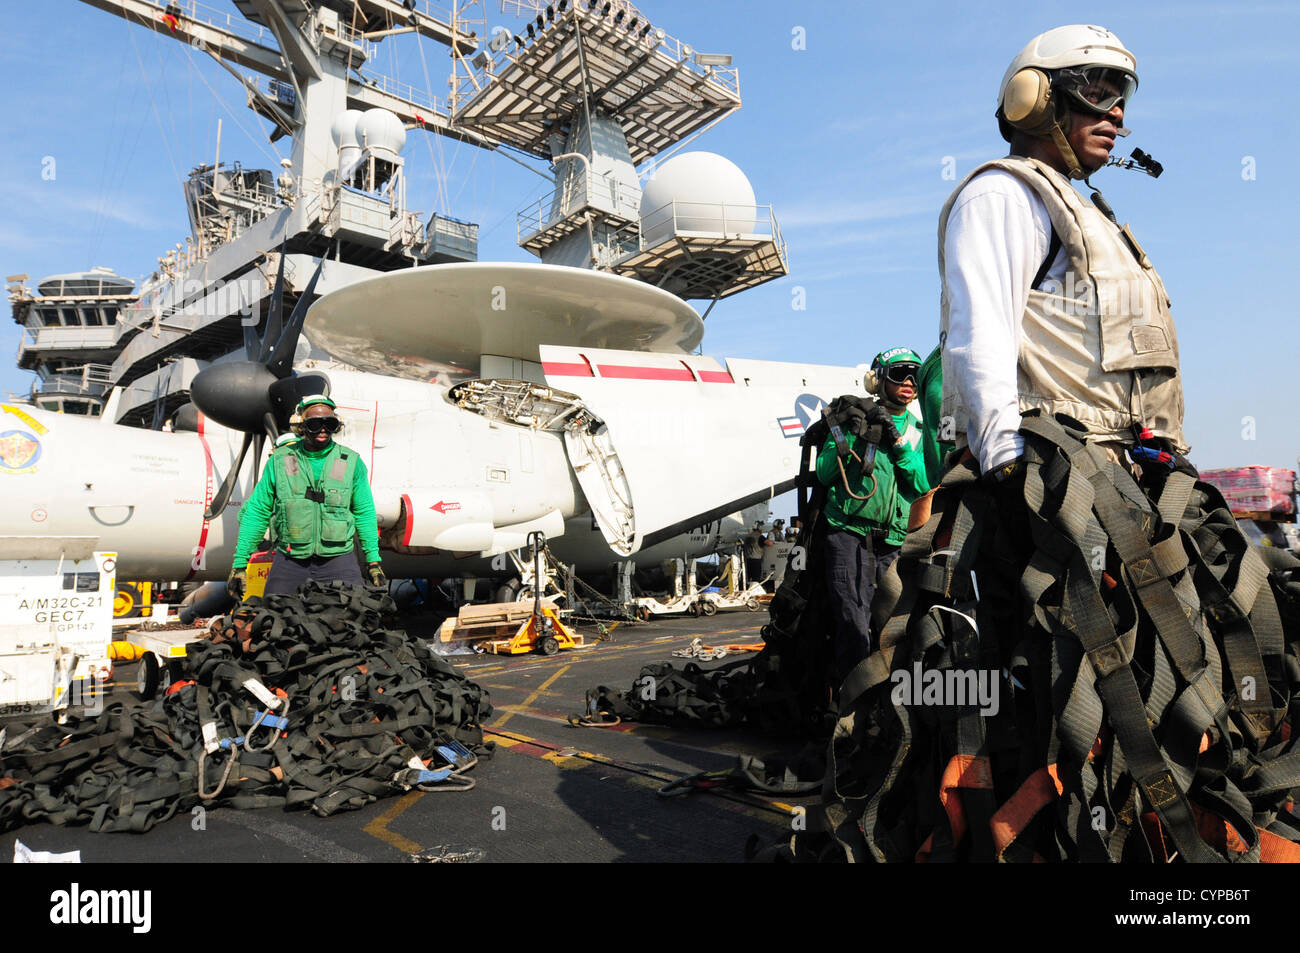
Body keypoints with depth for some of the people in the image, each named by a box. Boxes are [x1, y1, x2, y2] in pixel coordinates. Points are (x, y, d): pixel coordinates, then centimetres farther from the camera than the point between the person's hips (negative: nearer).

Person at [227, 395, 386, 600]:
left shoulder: (351, 462, 3)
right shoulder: (279, 460, 3)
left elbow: (364, 513, 9)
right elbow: (256, 512, 7)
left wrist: (373, 561, 6)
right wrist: (239, 563, 5)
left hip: (338, 560, 0)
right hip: (289, 561, 1)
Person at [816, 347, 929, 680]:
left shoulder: (918, 432, 16)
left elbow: (923, 484, 1)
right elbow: (824, 473, 0)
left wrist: (897, 440, -8)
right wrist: (855, 435, -12)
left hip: (894, 542, 4)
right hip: (849, 532, -3)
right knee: (855, 629, -14)